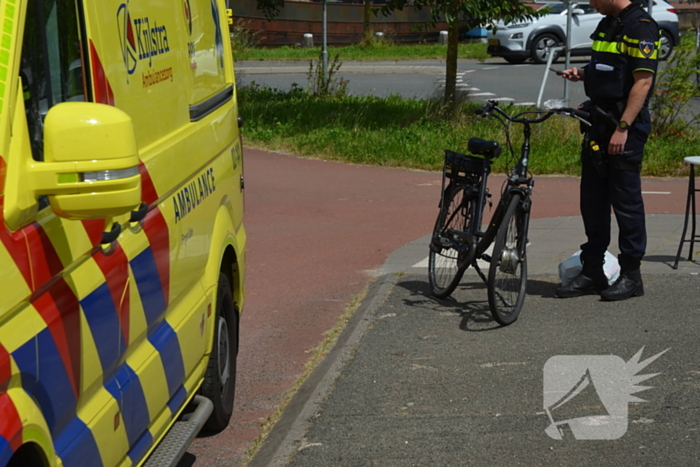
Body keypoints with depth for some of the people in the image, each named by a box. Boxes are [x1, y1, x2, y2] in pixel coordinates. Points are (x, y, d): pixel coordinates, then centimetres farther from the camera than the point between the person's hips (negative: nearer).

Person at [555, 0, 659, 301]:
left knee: (626, 201, -3)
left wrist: (622, 128, -22)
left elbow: (643, 81, -18)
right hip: (599, 123, 9)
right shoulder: (607, 24, 16)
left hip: (626, 128, -9)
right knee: (592, 200, 11)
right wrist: (583, 75, 7)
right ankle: (592, 273, 18)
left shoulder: (640, 26, -13)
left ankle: (631, 276, 6)